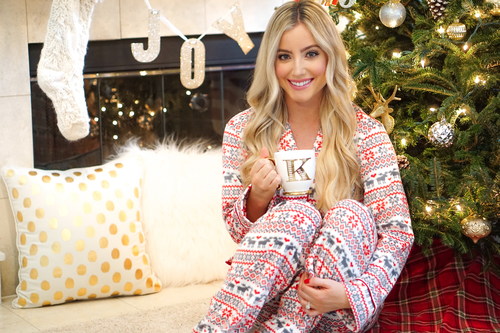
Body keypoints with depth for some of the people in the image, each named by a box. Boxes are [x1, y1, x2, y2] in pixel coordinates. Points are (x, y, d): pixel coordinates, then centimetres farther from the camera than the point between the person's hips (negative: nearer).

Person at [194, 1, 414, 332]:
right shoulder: (242, 130, 1)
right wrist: (258, 199, -19)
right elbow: (237, 231, 5)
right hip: (266, 290, 0)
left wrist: (354, 293, -28)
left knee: (351, 215, -29)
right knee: (299, 212, -29)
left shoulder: (364, 131, -4)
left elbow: (397, 231, -10)